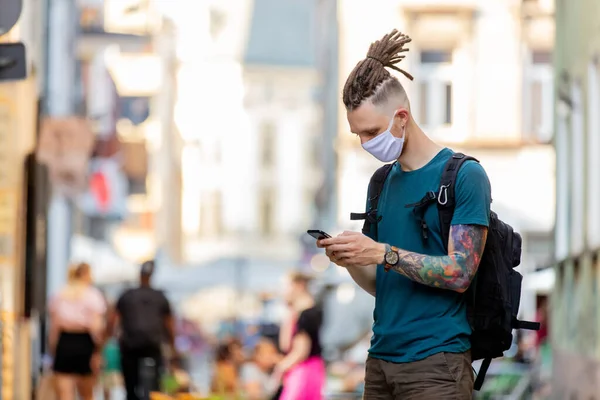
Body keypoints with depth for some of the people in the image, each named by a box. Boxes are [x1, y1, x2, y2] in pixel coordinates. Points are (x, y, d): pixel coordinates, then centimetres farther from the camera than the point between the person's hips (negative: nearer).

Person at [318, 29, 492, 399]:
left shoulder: (465, 175, -6)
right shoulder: (381, 183, 15)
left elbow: (460, 273, -13)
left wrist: (383, 252, -19)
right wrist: (350, 261, -3)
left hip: (435, 363, -6)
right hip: (381, 360, 6)